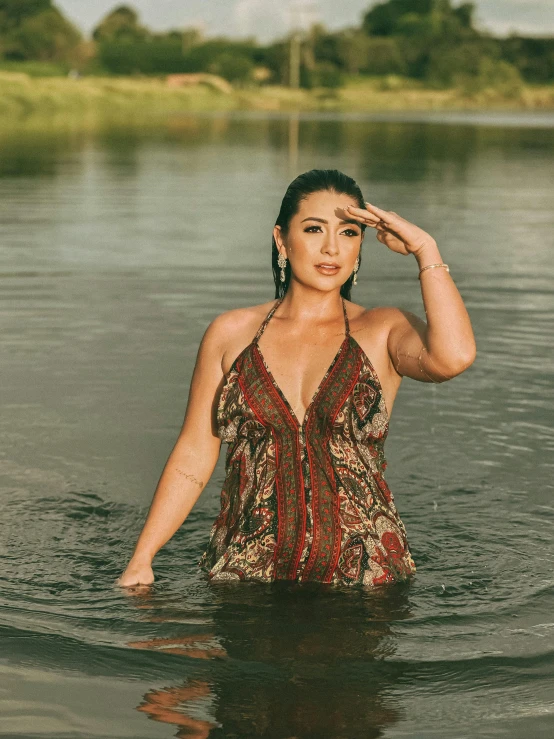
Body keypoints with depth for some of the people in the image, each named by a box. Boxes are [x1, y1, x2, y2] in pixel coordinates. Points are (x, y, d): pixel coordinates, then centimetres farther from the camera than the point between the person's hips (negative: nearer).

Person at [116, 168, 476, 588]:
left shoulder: (383, 332, 4)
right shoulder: (231, 334, 8)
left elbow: (454, 356, -19)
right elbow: (192, 458, 10)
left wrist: (424, 249, -12)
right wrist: (141, 560, 5)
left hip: (363, 579, -1)